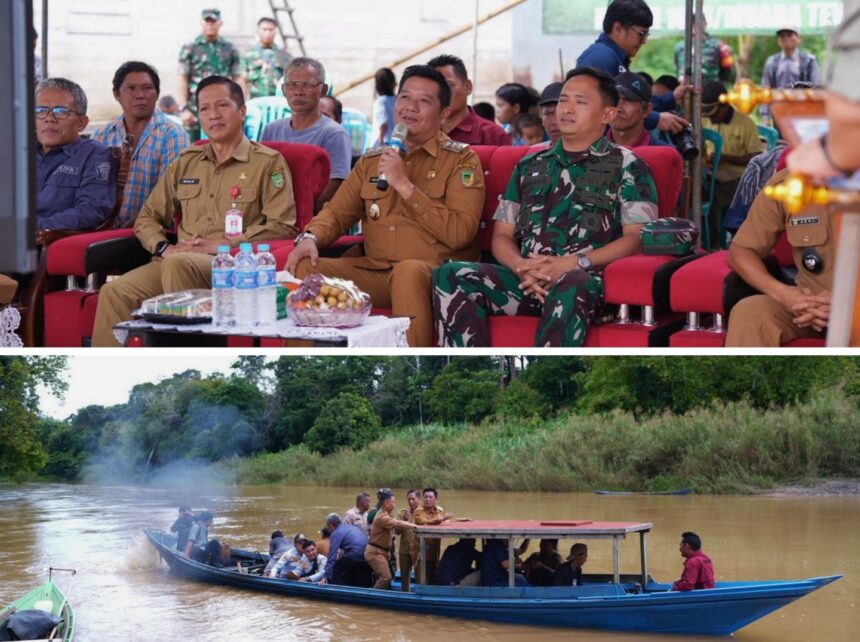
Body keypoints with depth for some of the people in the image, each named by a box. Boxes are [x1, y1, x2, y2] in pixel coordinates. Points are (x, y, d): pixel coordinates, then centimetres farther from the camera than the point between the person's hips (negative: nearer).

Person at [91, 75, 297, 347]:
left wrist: (220, 245, -9)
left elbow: (282, 226, -2)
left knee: (179, 263, -38)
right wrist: (164, 248, 3)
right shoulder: (186, 163, 25)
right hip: (180, 260, 5)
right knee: (115, 292, -24)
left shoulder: (269, 163, 9)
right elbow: (148, 218, 26)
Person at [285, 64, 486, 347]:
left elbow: (459, 233, -11)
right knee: (305, 268, -16)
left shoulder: (461, 160, 2)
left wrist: (404, 185, -13)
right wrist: (310, 237, -5)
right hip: (375, 271, 5)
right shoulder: (371, 161, 20)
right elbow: (336, 213, 19)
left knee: (408, 271, -38)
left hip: (436, 273, -5)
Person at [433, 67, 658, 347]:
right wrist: (522, 268, -3)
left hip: (586, 279, -5)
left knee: (571, 287, -42)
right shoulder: (530, 166, 26)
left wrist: (573, 263, -14)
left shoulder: (626, 166, 12)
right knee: (450, 276, -22)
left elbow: (637, 237, -1)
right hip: (526, 280, 5)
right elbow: (502, 235, 21)